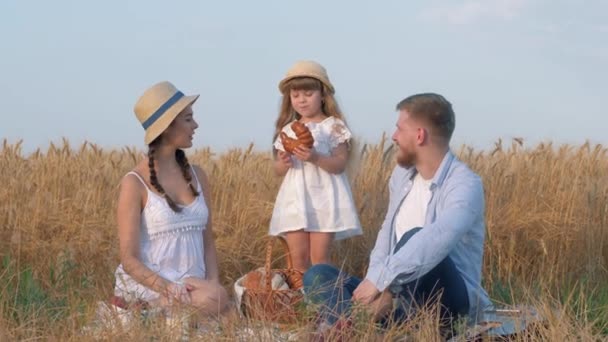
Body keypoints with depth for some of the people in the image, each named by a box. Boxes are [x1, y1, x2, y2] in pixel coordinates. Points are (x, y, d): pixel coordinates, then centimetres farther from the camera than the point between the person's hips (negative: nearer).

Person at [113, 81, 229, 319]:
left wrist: (213, 283, -6)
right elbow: (129, 260, -9)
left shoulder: (197, 176, 12)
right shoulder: (135, 183, -6)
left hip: (194, 289, 4)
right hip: (149, 290, -4)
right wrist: (172, 291, -23)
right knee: (216, 302, -32)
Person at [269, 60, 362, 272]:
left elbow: (340, 164, -9)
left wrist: (315, 157, -25)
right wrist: (283, 163, -9)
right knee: (298, 257, 3)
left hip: (324, 199, -4)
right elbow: (278, 171, 14)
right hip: (295, 200, 4)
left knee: (319, 257, -6)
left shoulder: (333, 126, -1)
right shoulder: (287, 130, 12)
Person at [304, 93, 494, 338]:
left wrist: (378, 279, -37)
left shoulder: (464, 184, -17)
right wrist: (380, 288, -8)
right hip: (402, 295, 8)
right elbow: (387, 234, 10)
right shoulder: (402, 174, 9)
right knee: (318, 275, -5)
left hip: (449, 300, -8)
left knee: (414, 238, -34)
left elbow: (437, 238, -36)